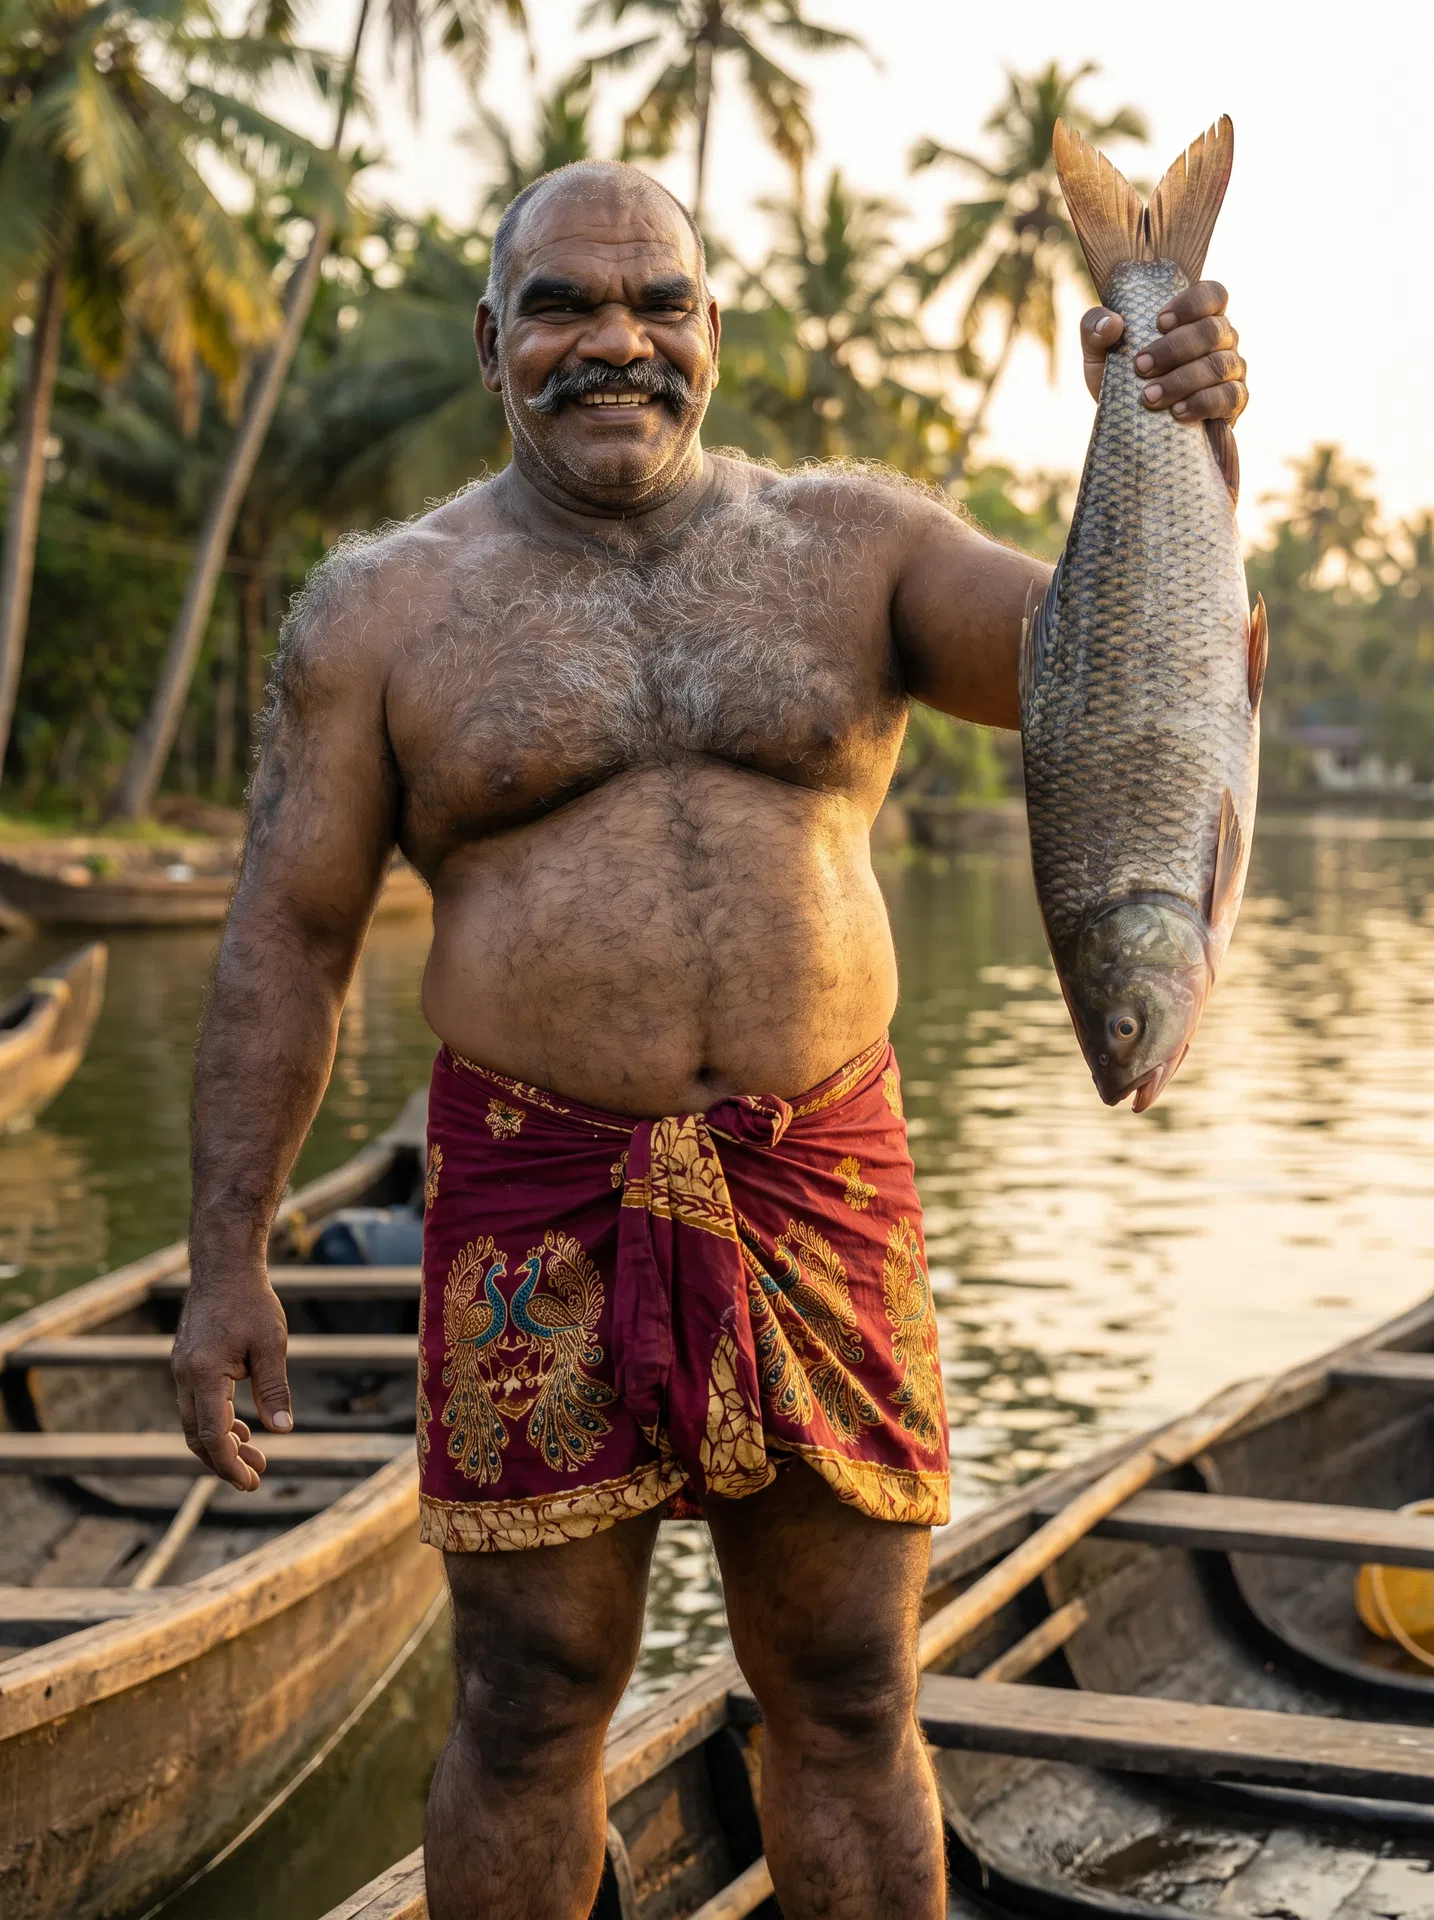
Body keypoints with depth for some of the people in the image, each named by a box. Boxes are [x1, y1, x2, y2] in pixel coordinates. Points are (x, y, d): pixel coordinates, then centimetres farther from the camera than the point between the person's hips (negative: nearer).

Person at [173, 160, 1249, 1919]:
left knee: (850, 1704, 10)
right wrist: (225, 1263, -3)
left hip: (819, 1200, 2)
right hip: (538, 1212, -1)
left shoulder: (852, 548, 5)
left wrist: (1171, 448, -26)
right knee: (530, 1712, 7)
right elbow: (285, 938, 1)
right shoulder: (384, 608, 1)